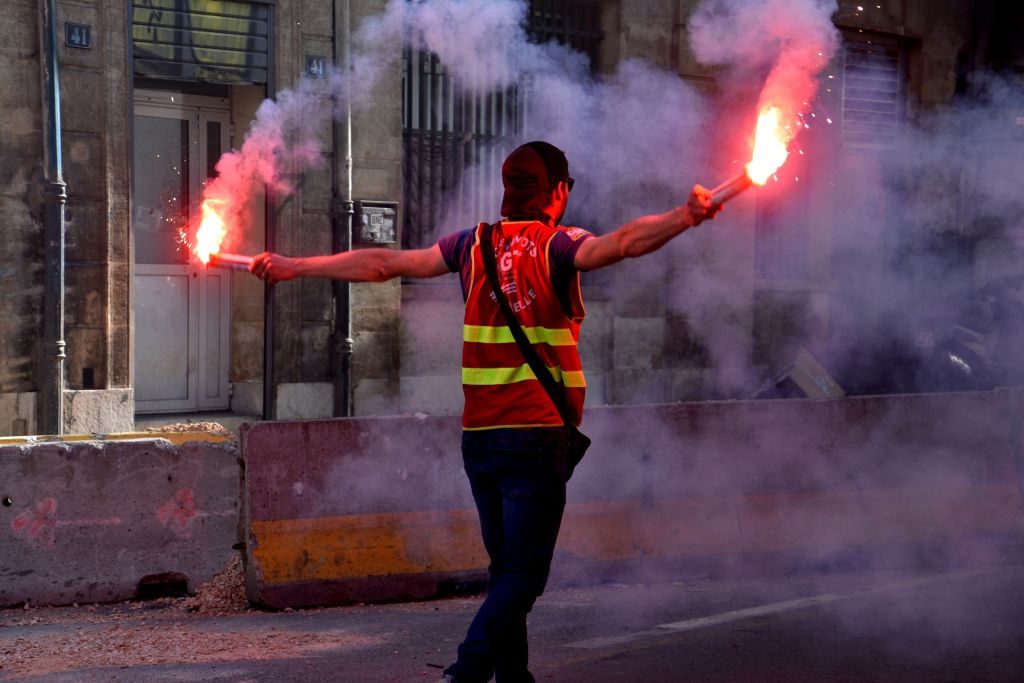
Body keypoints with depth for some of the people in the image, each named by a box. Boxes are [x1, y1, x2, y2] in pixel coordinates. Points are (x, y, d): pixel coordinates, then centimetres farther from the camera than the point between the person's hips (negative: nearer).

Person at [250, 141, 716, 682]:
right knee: (523, 573, -5)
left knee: (507, 569, 14)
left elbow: (383, 263, 14)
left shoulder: (474, 244, 9)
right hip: (536, 435, -6)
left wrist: (293, 266, 22)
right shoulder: (554, 245, -5)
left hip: (478, 435, 6)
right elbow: (623, 242, -24)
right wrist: (685, 216, -34)